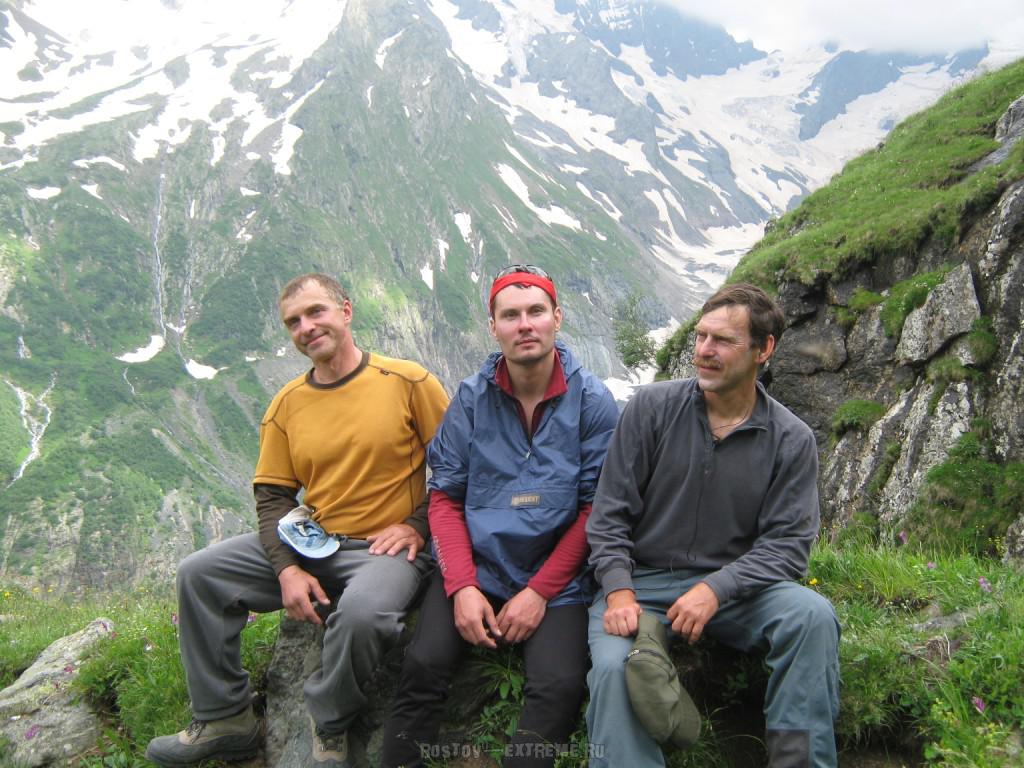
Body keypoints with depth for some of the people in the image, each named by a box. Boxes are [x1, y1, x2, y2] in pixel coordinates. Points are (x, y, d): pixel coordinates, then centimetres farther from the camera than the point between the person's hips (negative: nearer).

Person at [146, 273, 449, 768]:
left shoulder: (406, 381, -6)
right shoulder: (287, 405, 7)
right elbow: (272, 495, 8)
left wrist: (418, 524, -11)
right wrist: (287, 568, -8)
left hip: (386, 547, -5)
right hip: (311, 544, 6)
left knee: (362, 610, -37)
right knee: (198, 573, -5)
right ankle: (224, 721, 7)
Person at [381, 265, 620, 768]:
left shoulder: (592, 401, -3)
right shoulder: (472, 398, 2)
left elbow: (596, 508, -3)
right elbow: (445, 498, 3)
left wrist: (540, 591, -10)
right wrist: (462, 587, -10)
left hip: (556, 577, -1)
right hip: (475, 566, 1)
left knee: (559, 685, -24)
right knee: (424, 665, -20)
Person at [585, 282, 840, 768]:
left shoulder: (792, 440, 0)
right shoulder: (652, 408, -2)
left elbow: (787, 544, -5)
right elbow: (609, 513, -1)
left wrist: (715, 589, -21)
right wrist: (619, 592, -15)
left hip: (733, 589, 1)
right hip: (641, 582, -1)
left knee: (812, 614, -26)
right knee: (614, 667, -30)